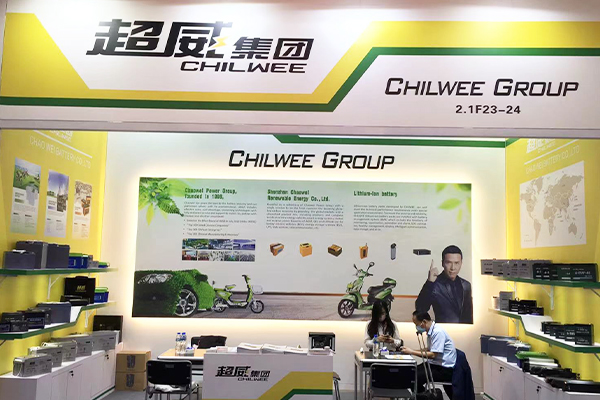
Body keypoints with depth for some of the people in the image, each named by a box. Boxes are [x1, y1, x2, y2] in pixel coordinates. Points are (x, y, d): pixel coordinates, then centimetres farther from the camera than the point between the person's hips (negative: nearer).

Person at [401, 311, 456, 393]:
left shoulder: (438, 332, -20)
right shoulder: (430, 331, 9)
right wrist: (409, 350, 8)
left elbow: (433, 355, -22)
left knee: (415, 378, -21)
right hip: (435, 364, 9)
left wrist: (412, 352, -15)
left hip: (445, 369, -9)